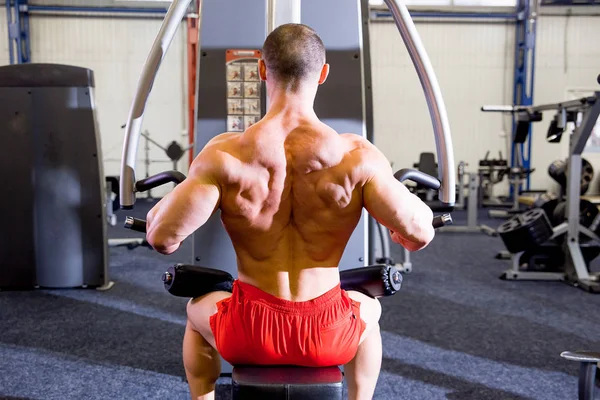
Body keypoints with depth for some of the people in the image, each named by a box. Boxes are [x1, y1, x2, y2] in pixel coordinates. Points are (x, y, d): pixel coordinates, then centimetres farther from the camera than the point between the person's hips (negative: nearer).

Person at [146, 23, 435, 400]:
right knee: (368, 309, 38)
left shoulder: (226, 155, -17)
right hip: (328, 335, 1)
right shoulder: (357, 156, -16)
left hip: (248, 333, 0)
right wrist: (410, 199, 10)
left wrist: (172, 196, 6)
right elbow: (419, 234, -13)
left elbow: (162, 237, -17)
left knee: (199, 310, 36)